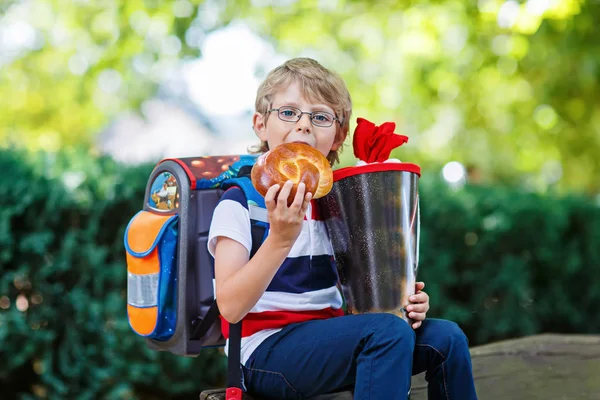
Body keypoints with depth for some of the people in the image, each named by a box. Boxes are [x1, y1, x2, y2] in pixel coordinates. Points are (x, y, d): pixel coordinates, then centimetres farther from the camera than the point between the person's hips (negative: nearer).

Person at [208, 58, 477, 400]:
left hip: (326, 339, 7)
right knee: (388, 331, -27)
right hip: (266, 351, -6)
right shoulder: (239, 202, -9)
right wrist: (280, 239, -32)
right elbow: (230, 308, -20)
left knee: (444, 337, -8)